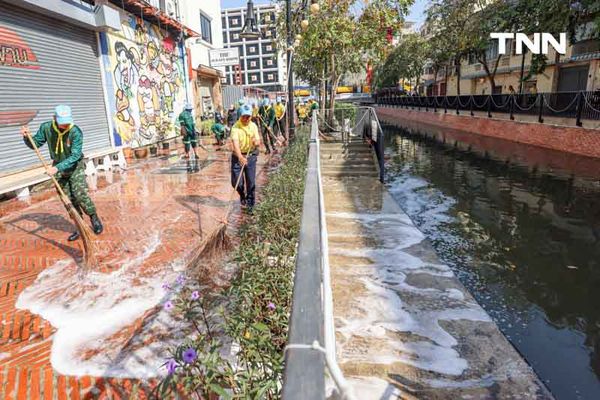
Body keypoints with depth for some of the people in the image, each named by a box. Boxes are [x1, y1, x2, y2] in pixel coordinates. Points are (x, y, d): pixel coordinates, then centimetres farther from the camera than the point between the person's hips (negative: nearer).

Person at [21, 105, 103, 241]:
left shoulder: (76, 132, -23)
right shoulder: (46, 128, -11)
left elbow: (75, 156, -28)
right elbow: (35, 144, 3)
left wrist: (57, 167, -36)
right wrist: (27, 137, -18)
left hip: (75, 167, -4)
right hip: (59, 168, 4)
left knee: (80, 195, -16)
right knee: (68, 200, 5)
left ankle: (94, 219, 6)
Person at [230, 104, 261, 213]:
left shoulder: (253, 126, -1)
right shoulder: (236, 127, -15)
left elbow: (258, 142, -1)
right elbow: (235, 143, -29)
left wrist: (256, 142, -28)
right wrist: (240, 157, -46)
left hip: (251, 156, 3)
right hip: (238, 156, -2)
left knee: (251, 182, 1)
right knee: (236, 182, -2)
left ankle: (250, 204, 18)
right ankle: (242, 195, 31)